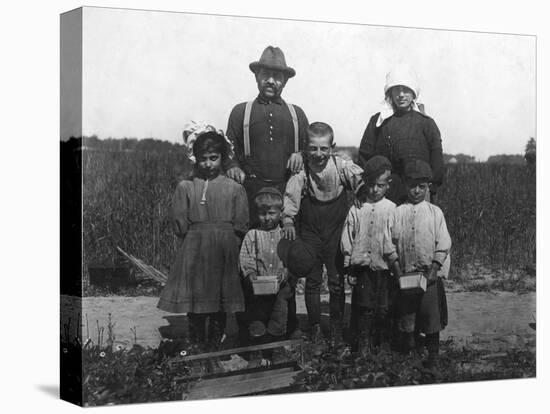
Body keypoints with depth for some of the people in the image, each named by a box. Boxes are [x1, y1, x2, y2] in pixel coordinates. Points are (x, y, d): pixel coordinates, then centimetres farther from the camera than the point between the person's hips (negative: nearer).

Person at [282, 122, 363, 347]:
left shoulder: (341, 167, -8)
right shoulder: (301, 172, -9)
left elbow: (360, 178, -16)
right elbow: (291, 195, -15)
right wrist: (288, 219, -29)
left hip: (336, 231, 0)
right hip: (310, 231, 0)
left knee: (337, 282, 4)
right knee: (312, 281, 7)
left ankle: (336, 327, 18)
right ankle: (315, 326, 19)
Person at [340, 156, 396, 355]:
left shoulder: (391, 210, -1)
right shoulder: (356, 210, 3)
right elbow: (347, 239, 6)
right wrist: (349, 267, 5)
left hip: (384, 267, -1)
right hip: (362, 266, 1)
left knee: (383, 309, 5)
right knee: (364, 308, 3)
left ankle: (383, 345, 16)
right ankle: (363, 345, 11)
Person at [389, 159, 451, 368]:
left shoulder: (435, 212, 3)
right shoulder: (397, 213, 5)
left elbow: (443, 243, -1)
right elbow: (391, 242, 5)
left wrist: (434, 268, -10)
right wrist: (396, 266, -5)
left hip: (430, 273, -1)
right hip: (406, 273, 1)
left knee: (431, 309, -4)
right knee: (406, 310, 7)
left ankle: (433, 352, 7)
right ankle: (407, 347, 22)